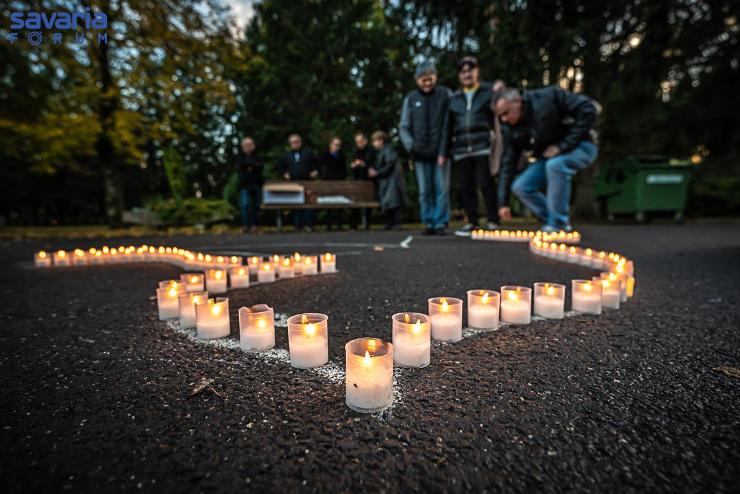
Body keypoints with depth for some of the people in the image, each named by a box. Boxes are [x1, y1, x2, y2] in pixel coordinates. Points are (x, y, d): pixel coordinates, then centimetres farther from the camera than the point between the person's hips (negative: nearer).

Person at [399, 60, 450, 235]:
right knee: (424, 191, 4)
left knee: (442, 189, -2)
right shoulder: (411, 99, 11)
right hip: (420, 154, 2)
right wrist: (411, 145, -3)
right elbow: (403, 127, 12)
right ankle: (428, 223, 12)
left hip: (441, 151, -1)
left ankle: (440, 223, 5)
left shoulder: (445, 94, 7)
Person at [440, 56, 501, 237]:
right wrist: (444, 152, 13)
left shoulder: (489, 91, 11)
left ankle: (493, 222, 0)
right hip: (461, 150, 4)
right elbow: (448, 127, 19)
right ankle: (472, 222, 11)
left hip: (483, 147, -4)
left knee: (486, 184, -8)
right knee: (466, 187, 4)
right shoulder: (454, 98, 20)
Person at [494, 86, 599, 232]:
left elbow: (588, 110, -23)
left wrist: (563, 144, -26)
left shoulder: (549, 97, -23)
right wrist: (504, 202, -8)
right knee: (521, 187, -11)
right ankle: (552, 222, 1)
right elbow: (508, 163, -7)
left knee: (555, 165, -37)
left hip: (580, 146, -6)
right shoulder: (510, 129, -7)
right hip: (548, 156, 6)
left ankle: (558, 226, -25)